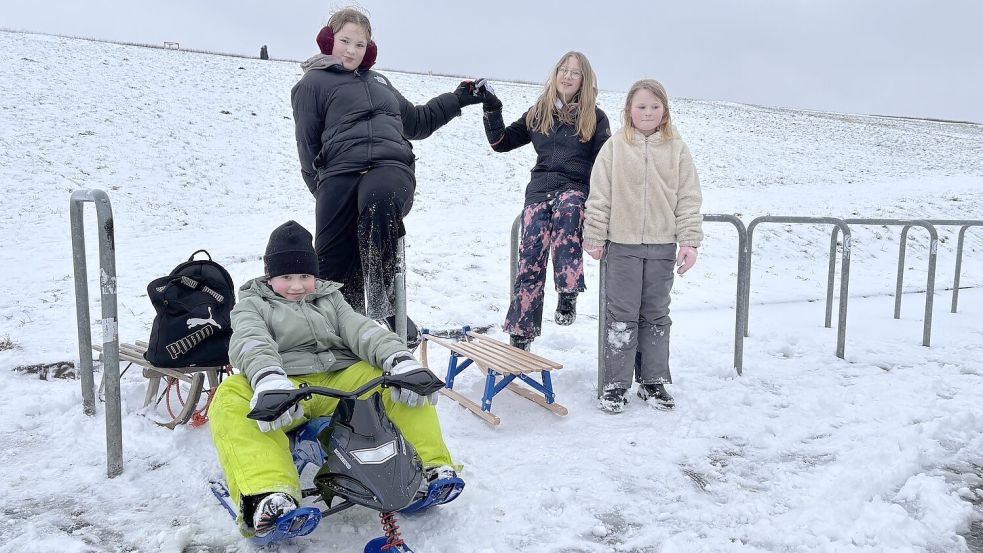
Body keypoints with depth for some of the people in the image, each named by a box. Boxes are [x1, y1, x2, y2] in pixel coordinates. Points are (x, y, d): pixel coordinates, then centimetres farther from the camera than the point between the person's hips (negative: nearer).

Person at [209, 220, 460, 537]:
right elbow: (250, 342, -10)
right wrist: (268, 380, -36)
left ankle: (433, 467, -18)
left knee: (400, 379, -19)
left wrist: (401, 362, -19)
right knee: (231, 398, -33)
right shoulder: (253, 303, 13)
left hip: (341, 382, 3)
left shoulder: (330, 299, 22)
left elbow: (361, 330, 3)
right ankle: (268, 498, -49)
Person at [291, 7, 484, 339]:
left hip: (391, 167, 2)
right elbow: (307, 144, 9)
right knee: (333, 262, -9)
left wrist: (457, 99, 38)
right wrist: (322, 189, -2)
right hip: (339, 173, -1)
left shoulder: (378, 81, 33)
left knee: (378, 199, -36)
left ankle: (382, 306, -32)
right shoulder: (313, 82, 16)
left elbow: (415, 121, 41)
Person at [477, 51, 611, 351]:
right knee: (530, 255, -15)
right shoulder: (538, 112, 18)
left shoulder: (595, 117, 11)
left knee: (566, 210, -39)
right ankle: (520, 335, -11)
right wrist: (492, 109, 9)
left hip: (577, 188, -2)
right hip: (540, 189, 2)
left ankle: (568, 293, -38)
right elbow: (502, 142, 21)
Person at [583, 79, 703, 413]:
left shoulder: (677, 149, 4)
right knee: (621, 315, 3)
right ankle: (616, 384, 12)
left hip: (662, 246, 2)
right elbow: (599, 197, 0)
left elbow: (689, 199, 3)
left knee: (656, 315, 11)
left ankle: (654, 380, 23)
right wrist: (594, 238, -3)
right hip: (622, 245, -2)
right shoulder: (615, 147, 0)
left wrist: (690, 242, -3)